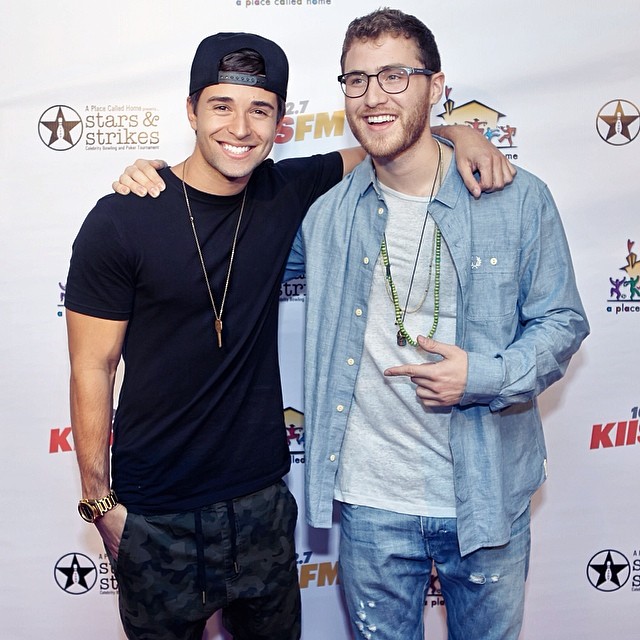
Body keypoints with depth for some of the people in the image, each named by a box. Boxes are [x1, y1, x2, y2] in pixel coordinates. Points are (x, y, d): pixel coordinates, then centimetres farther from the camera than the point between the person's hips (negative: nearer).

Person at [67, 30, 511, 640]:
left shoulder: (284, 193, -4)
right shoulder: (121, 222, -14)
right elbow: (92, 369, -9)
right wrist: (100, 501, -6)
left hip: (261, 497, 4)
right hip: (155, 515, -3)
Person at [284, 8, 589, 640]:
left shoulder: (519, 199, -8)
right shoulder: (327, 210, -3)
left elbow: (561, 322, -2)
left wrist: (487, 376, -20)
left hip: (488, 498, -1)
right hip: (371, 501, 1)